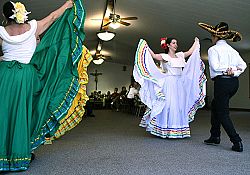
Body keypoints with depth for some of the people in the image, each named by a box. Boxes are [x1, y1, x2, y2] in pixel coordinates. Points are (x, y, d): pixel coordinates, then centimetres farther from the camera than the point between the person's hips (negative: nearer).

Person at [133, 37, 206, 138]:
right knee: (168, 105, -8)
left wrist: (196, 42, 35)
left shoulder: (180, 55, 17)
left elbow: (190, 52, 25)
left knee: (180, 106, 6)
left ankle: (179, 130, 14)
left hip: (180, 85, 6)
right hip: (169, 84, -6)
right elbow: (154, 56, -16)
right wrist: (146, 46, -19)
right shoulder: (164, 56, -1)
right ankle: (165, 130, 1)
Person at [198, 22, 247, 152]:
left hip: (222, 82, -8)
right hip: (234, 82, 8)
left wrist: (227, 68, -4)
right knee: (215, 106, 20)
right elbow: (243, 65, 5)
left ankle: (237, 142, -3)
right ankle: (215, 136, 25)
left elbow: (215, 66, -16)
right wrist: (234, 72, -5)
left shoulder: (213, 49, -5)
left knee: (223, 113, 0)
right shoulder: (232, 50, 15)